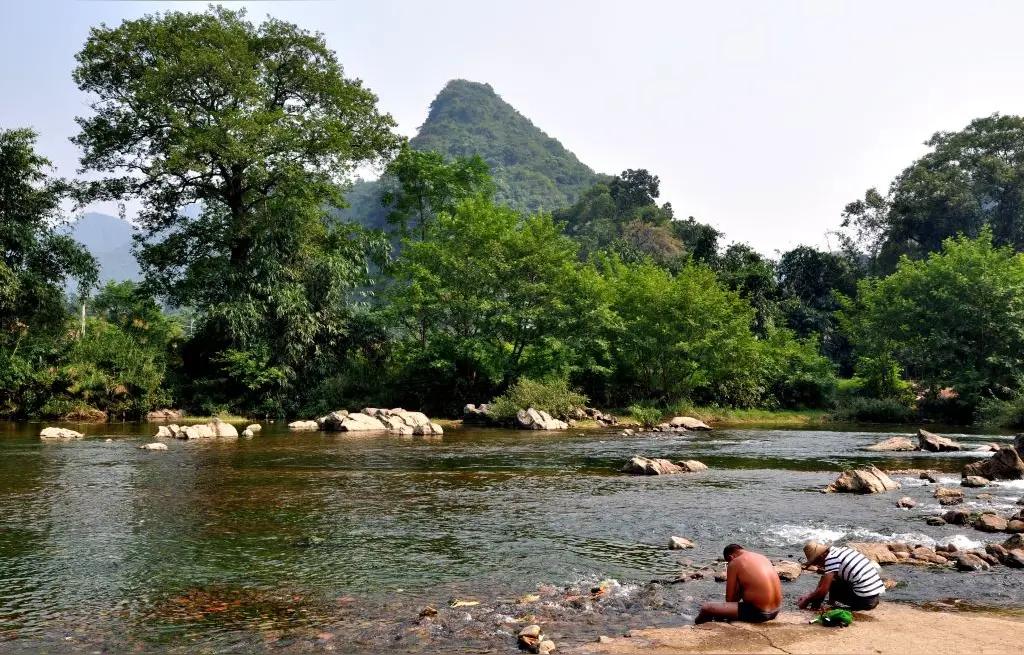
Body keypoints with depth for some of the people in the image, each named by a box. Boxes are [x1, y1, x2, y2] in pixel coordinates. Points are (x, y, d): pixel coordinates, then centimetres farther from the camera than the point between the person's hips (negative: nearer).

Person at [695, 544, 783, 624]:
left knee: (706, 608, -9)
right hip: (775, 612, 8)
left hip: (758, 613, -8)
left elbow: (729, 598, -2)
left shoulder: (734, 563, -6)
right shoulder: (762, 557, 14)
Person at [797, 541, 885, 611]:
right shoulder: (840, 550, 12)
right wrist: (809, 596, 22)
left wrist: (807, 600, 2)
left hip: (865, 600, -9)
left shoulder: (831, 558, -14)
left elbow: (823, 590, -13)